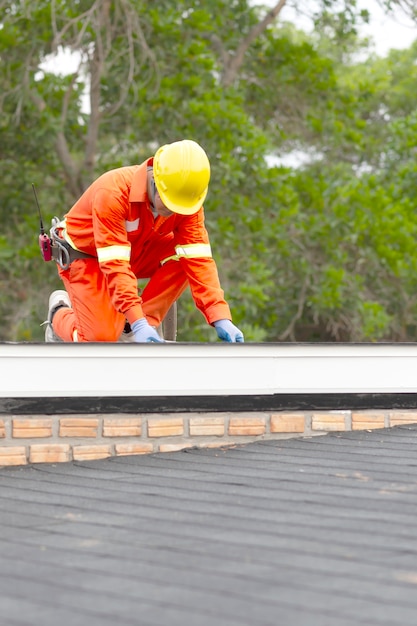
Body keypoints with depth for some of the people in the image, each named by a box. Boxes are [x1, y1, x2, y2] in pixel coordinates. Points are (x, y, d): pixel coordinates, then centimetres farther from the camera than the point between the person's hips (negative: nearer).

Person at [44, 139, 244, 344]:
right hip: (85, 254, -5)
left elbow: (199, 259, -23)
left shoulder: (187, 200, -21)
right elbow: (115, 264, -40)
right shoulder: (112, 192, -36)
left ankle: (148, 321, -11)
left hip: (135, 253, 5)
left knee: (186, 256, -22)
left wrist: (221, 319, -34)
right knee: (102, 338, -20)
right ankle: (60, 312, 12)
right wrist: (137, 322, -47)